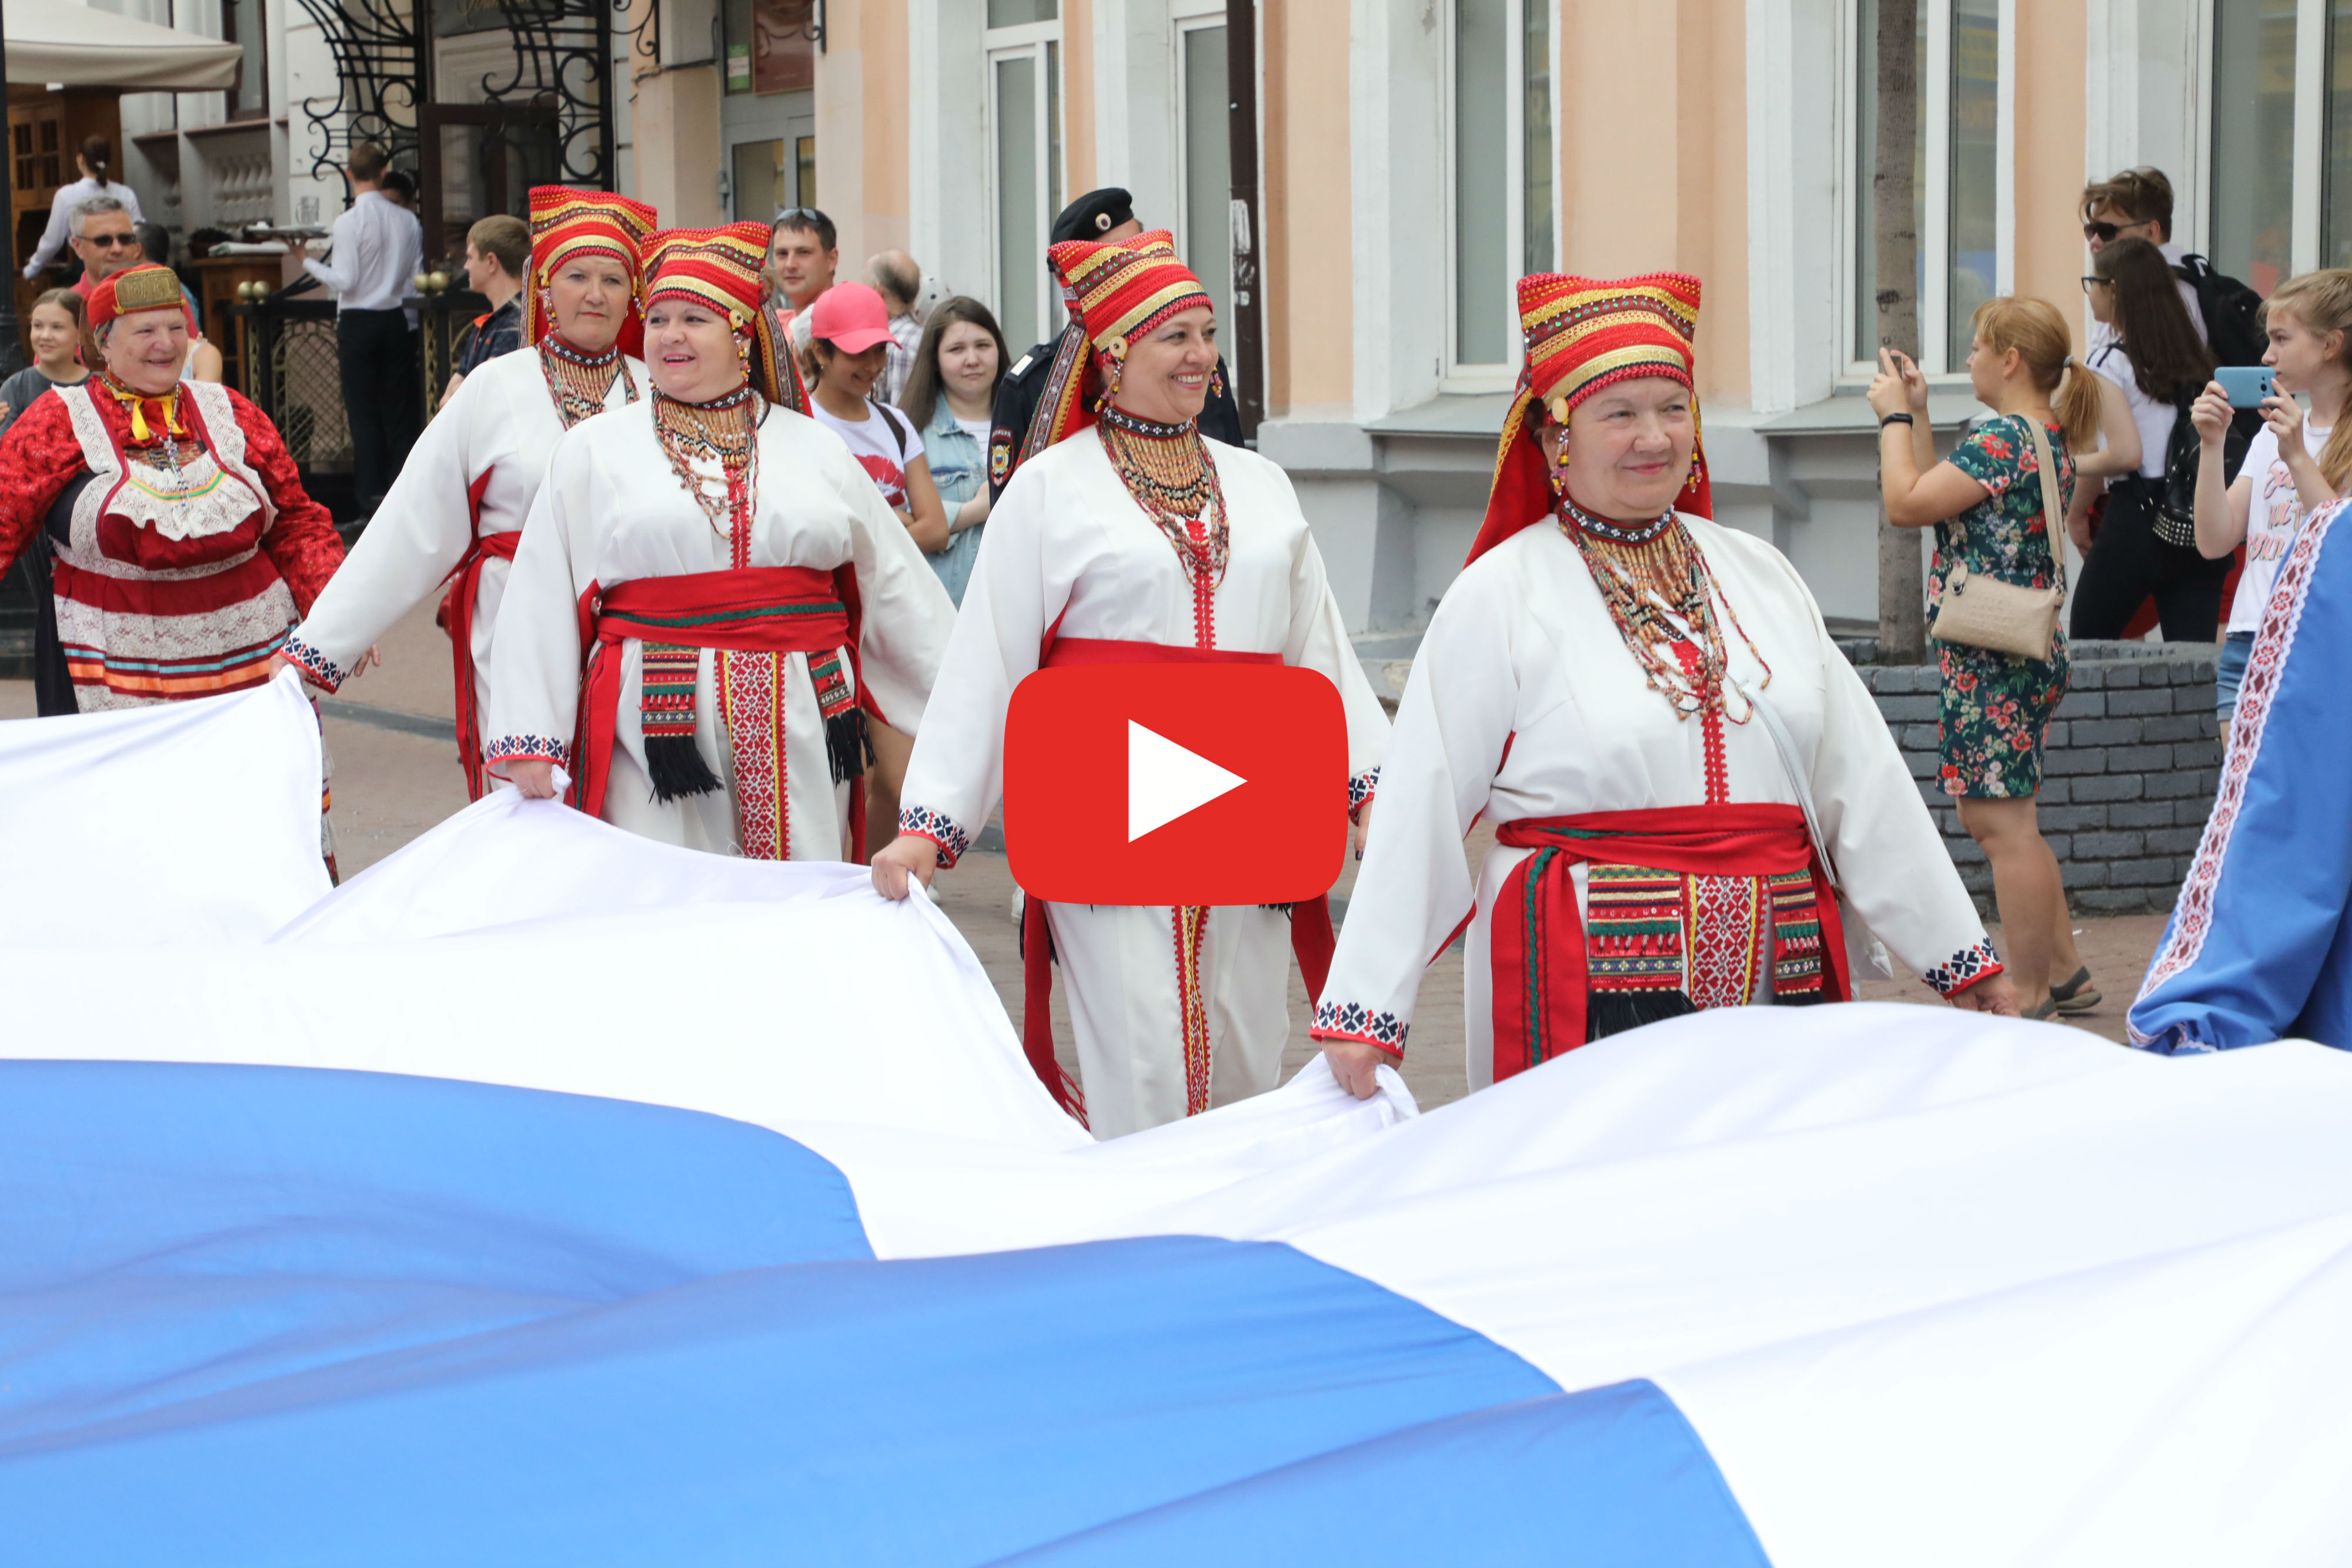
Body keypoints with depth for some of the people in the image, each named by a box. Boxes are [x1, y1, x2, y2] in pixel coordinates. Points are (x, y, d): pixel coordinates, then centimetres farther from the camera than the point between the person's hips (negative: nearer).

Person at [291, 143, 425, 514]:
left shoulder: (350, 221, -12)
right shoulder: (407, 219, 1)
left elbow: (345, 281, -16)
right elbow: (417, 276, 5)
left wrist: (307, 261, -1)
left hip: (359, 321, -4)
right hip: (398, 320, 4)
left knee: (363, 410, 2)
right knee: (400, 410, 8)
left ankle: (371, 491, 1)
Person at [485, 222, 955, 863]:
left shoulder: (815, 450, 13)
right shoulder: (592, 450, 7)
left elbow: (895, 587, 16)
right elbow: (541, 602, 5)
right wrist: (530, 741, -3)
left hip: (799, 732, 2)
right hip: (656, 729, -2)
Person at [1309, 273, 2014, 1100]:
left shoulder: (1759, 574, 14)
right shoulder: (1501, 594, -1)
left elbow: (1862, 779, 16)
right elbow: (1420, 809, -5)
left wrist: (1959, 952, 16)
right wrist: (1364, 1011, -10)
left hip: (1780, 982, 5)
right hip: (1587, 993, -4)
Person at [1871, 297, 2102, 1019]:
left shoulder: (2003, 439, -18)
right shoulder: (2048, 438, 13)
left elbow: (1905, 504, -19)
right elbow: (1940, 499, 17)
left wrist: (1895, 415, -7)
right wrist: (1917, 413, 15)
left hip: (1993, 657, -11)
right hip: (2019, 652, 11)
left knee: (2003, 824, -6)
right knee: (1993, 816, 19)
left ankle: (2029, 1001, -1)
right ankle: (2065, 973, 24)